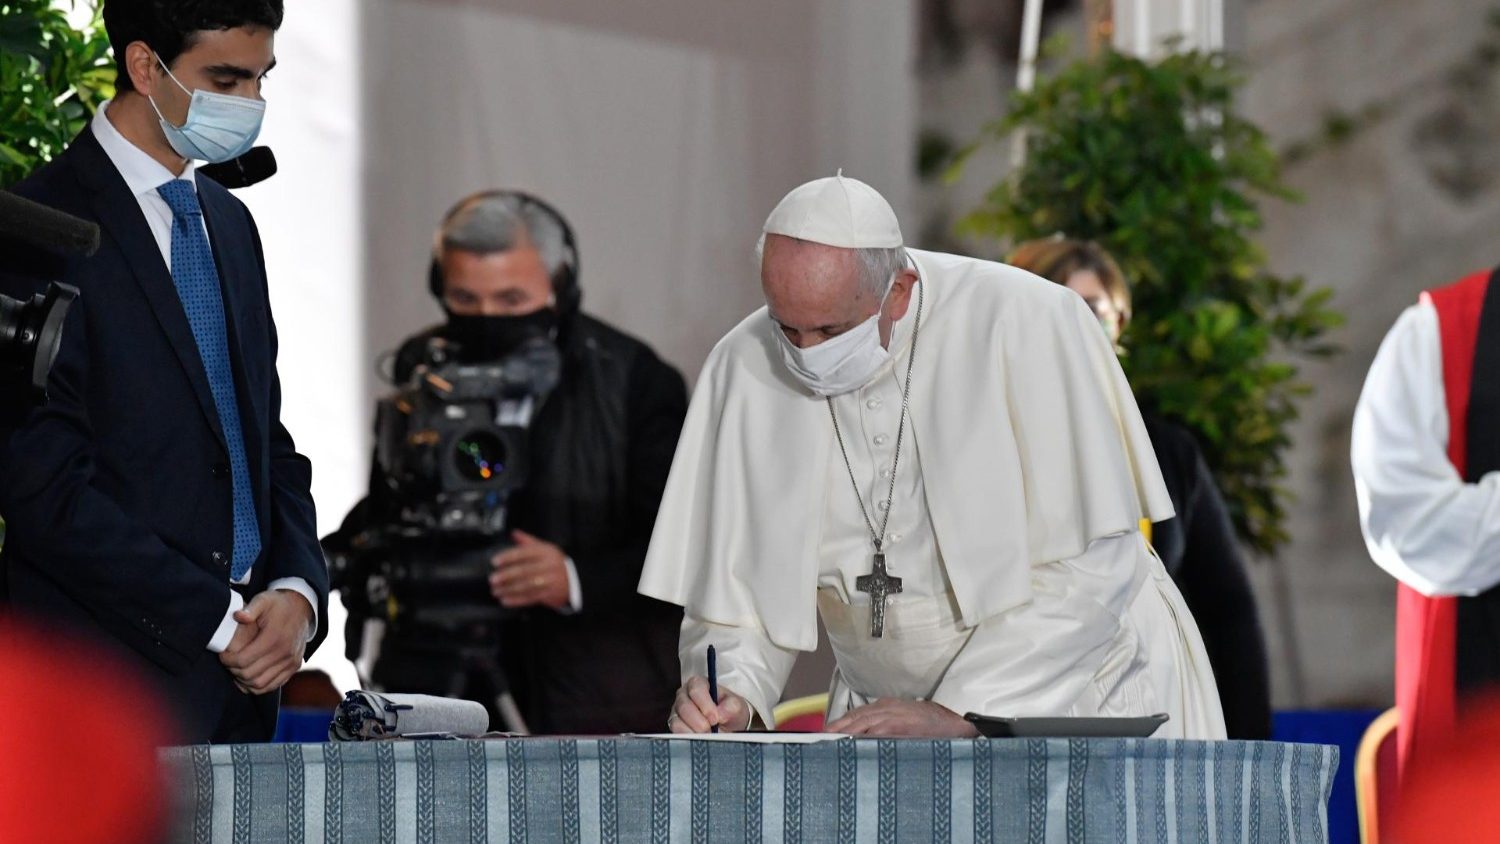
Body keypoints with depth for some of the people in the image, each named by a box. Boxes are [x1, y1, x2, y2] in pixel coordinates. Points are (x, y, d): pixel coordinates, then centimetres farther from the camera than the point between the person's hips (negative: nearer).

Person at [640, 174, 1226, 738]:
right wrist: (733, 693, -18)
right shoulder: (745, 368, -6)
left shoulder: (1029, 325, -18)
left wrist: (958, 712, -24)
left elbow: (1090, 567, -19)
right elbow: (737, 576, 2)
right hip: (890, 719, 4)